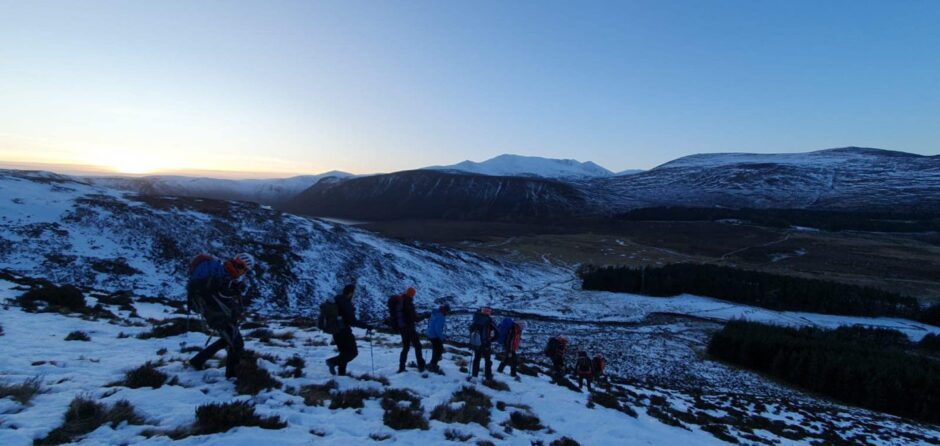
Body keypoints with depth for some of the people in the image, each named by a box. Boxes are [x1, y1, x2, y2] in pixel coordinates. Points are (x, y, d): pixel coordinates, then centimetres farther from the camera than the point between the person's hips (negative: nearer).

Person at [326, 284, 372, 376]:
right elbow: (353, 321, -22)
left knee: (345, 352, 17)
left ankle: (341, 373, 16)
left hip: (336, 331, 9)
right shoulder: (346, 303, -19)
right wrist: (366, 326, -18)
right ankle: (333, 361, -12)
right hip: (344, 331, -9)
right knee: (353, 352, 0)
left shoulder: (336, 300, 8)